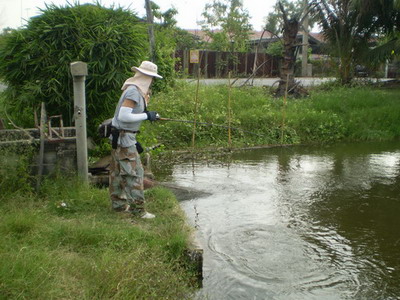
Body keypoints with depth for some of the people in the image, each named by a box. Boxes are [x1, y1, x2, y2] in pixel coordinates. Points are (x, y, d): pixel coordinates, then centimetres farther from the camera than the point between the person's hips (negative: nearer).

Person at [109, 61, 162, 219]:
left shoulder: (137, 90, 11)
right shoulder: (134, 91, -19)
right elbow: (123, 116, -25)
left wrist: (134, 140, 18)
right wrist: (146, 116, -18)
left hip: (120, 136, 10)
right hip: (124, 137, -10)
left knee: (118, 171, 17)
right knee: (134, 172, -6)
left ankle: (119, 203, 28)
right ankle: (137, 209, 0)